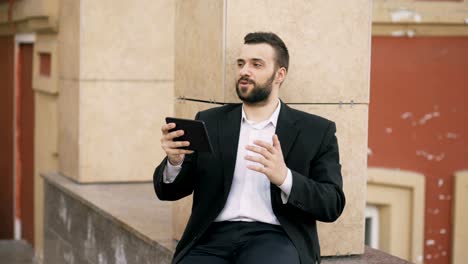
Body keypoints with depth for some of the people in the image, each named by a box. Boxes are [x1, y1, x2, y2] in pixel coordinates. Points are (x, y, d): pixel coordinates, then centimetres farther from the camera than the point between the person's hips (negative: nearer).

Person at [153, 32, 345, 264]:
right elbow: (168, 191, 13)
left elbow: (333, 205, 2)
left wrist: (284, 178, -16)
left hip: (274, 237, -2)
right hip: (213, 236, 2)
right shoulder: (209, 122, 16)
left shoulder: (316, 131, 10)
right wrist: (175, 161, -10)